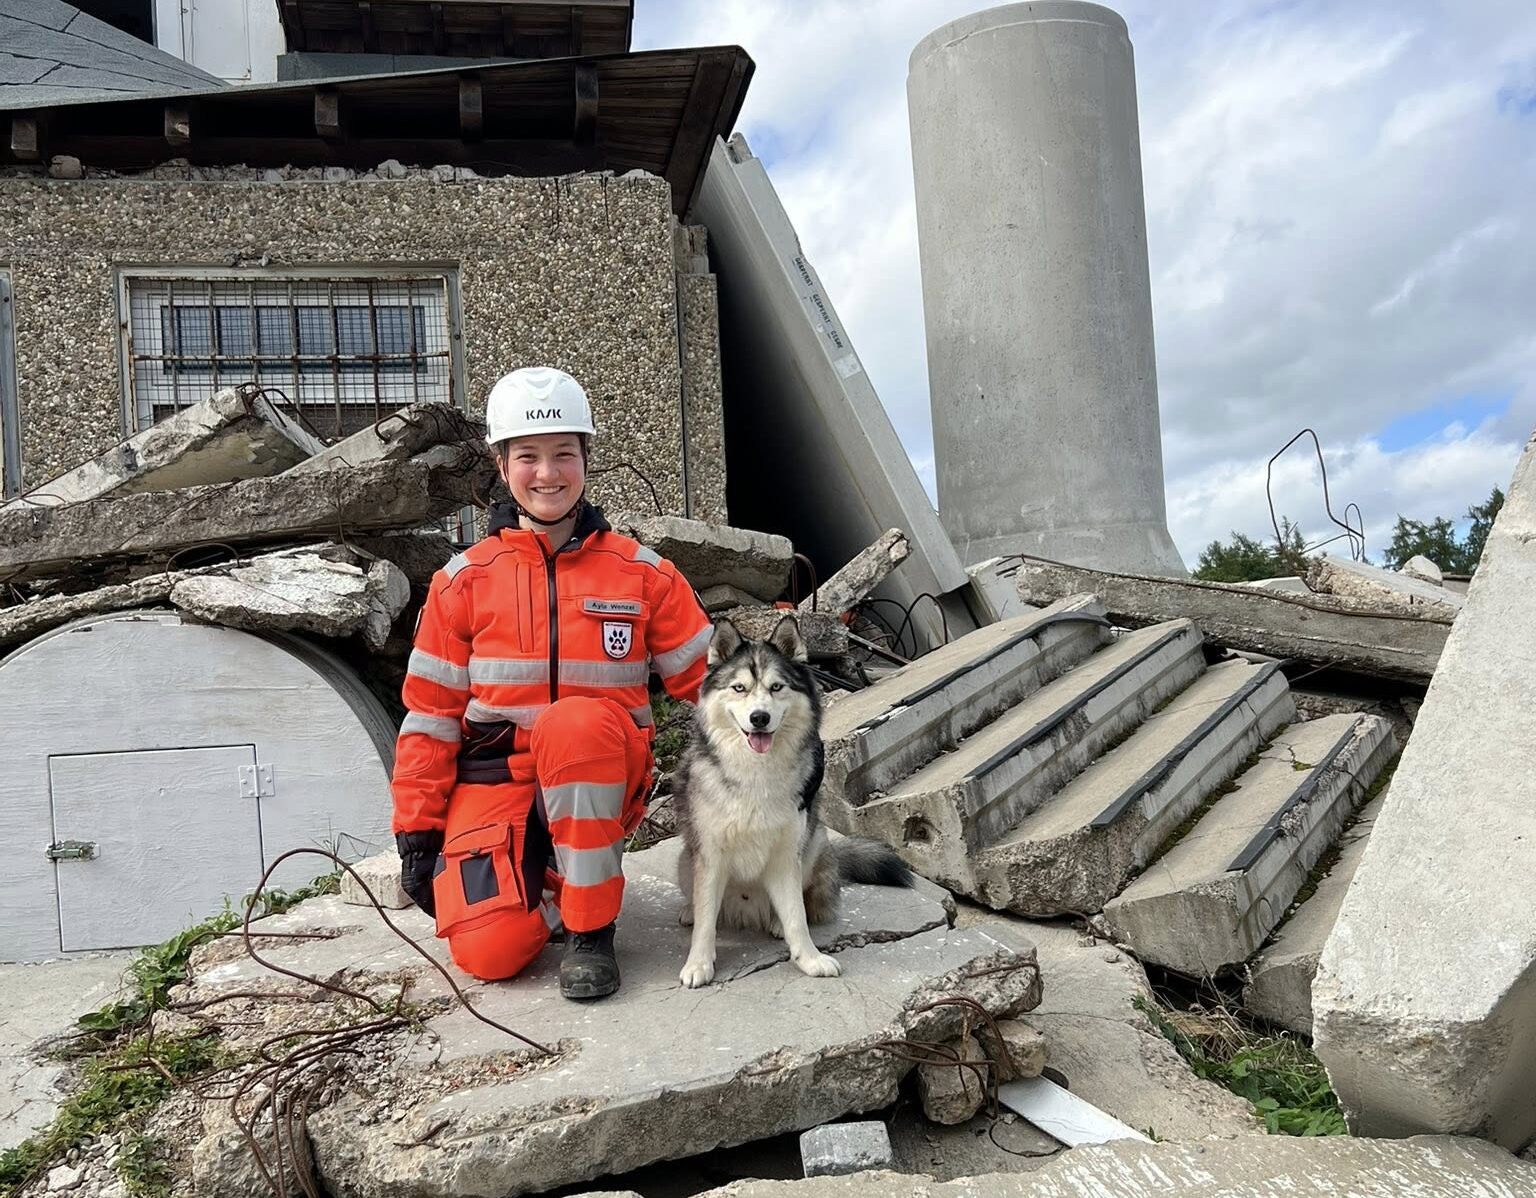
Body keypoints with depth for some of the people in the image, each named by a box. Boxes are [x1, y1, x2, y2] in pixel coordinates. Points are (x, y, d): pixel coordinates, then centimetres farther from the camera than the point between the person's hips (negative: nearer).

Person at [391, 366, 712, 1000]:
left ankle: (591, 929, -19)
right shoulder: (465, 581, 3)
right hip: (495, 781, 1)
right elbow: (429, 713, 5)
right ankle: (540, 872, 15)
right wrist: (417, 833, 2)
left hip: (604, 779, 0)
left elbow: (707, 681, 4)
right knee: (487, 951, -21)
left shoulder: (642, 573, 2)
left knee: (576, 722, -37)